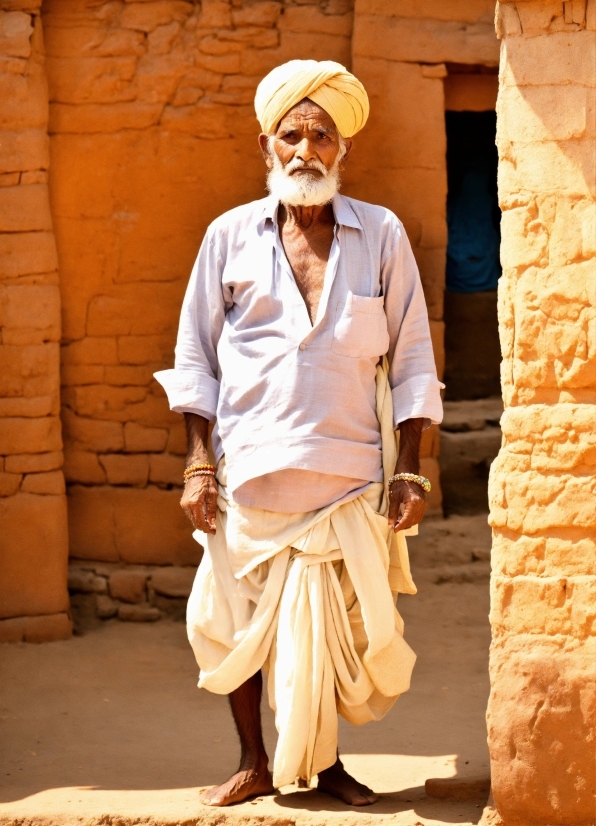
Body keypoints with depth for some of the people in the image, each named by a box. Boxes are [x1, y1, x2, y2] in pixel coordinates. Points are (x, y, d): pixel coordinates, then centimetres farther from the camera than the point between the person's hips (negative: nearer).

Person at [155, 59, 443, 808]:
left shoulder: (382, 236, 4)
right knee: (236, 620, 3)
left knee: (345, 627, 4)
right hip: (249, 471, 0)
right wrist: (197, 466, -1)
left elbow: (412, 362, 6)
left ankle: (327, 763, 20)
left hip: (350, 475, 0)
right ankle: (254, 764, 18)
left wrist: (408, 471, -1)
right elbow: (194, 357, 6)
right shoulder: (231, 236, 4)